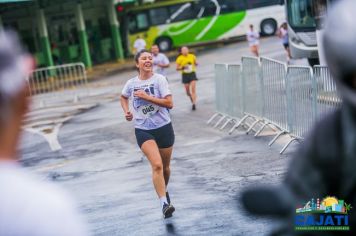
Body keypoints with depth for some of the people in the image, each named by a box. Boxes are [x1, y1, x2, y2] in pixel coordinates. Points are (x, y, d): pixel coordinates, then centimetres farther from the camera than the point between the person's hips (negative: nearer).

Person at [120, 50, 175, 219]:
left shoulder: (159, 79, -7)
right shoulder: (131, 83, 1)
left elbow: (169, 103, -16)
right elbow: (123, 97, 24)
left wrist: (147, 97, -20)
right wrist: (126, 111, 7)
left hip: (164, 128, 1)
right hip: (143, 130, 0)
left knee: (165, 167, 15)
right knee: (157, 165, -20)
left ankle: (164, 190, 45)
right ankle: (164, 203, -22)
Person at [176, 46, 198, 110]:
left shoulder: (192, 56, 0)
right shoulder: (179, 58, -4)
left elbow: (195, 63, 15)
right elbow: (177, 68, -1)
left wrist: (196, 64, -8)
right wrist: (182, 67, -20)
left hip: (192, 74, 0)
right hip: (185, 75, 0)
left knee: (193, 89, -12)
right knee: (187, 91, 7)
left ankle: (194, 104, -15)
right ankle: (193, 101, 33)